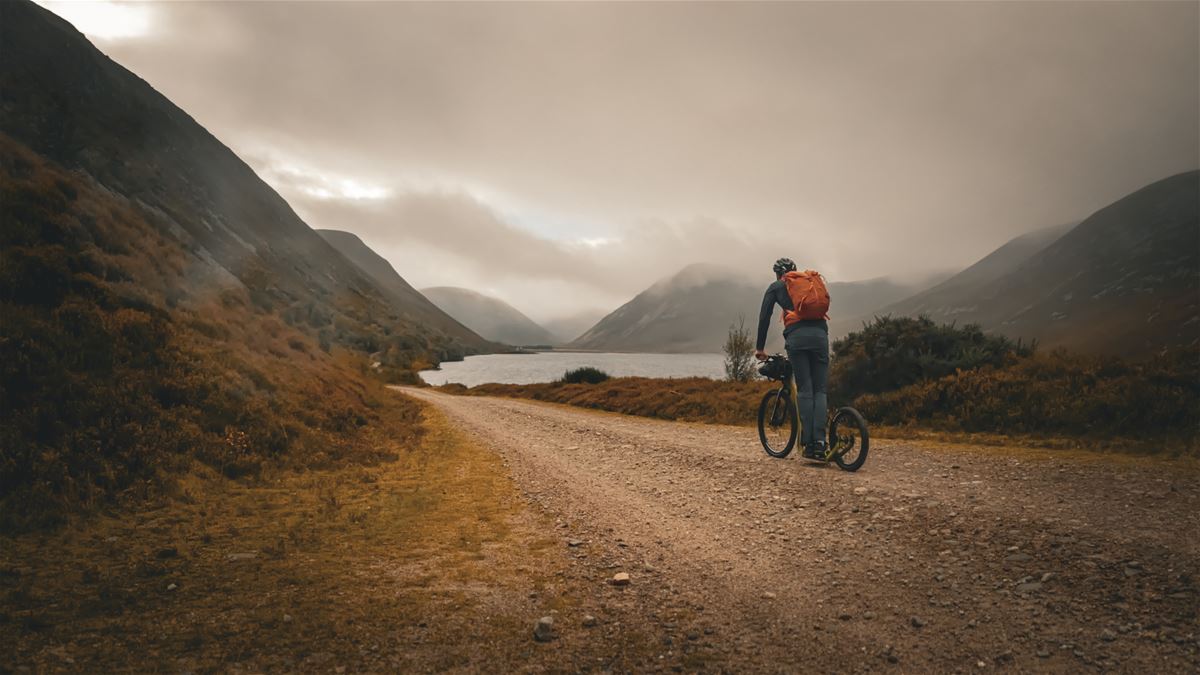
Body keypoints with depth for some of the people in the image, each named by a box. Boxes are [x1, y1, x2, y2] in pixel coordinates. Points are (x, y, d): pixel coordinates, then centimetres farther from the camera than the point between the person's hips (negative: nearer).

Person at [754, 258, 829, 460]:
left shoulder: (776, 287, 18)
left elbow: (764, 317, 13)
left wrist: (760, 348, 18)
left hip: (796, 337, -3)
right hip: (820, 335, 3)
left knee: (804, 390, 1)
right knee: (820, 390, 5)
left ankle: (808, 444, -2)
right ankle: (820, 442, -7)